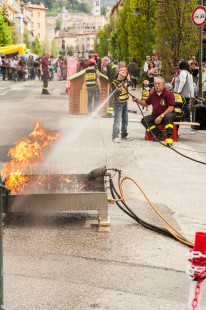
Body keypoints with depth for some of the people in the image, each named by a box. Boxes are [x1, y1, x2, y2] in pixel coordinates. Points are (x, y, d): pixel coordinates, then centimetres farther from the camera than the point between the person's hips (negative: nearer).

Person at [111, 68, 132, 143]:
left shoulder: (124, 81, 9)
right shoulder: (114, 83, -12)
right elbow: (115, 94, -19)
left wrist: (126, 84, -20)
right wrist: (119, 90, -36)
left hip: (125, 104, 8)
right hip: (118, 104, -8)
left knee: (125, 120, 16)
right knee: (117, 120, -13)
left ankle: (124, 135, 28)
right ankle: (115, 137, -11)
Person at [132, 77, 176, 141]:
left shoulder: (169, 94, -14)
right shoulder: (152, 94, 6)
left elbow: (171, 108, -19)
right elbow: (146, 103, 19)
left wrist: (161, 116, -25)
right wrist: (137, 100, 2)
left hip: (166, 114, -6)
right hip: (155, 116, 6)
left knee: (168, 117, -39)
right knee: (144, 120, -15)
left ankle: (169, 136, -35)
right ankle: (159, 134, -19)